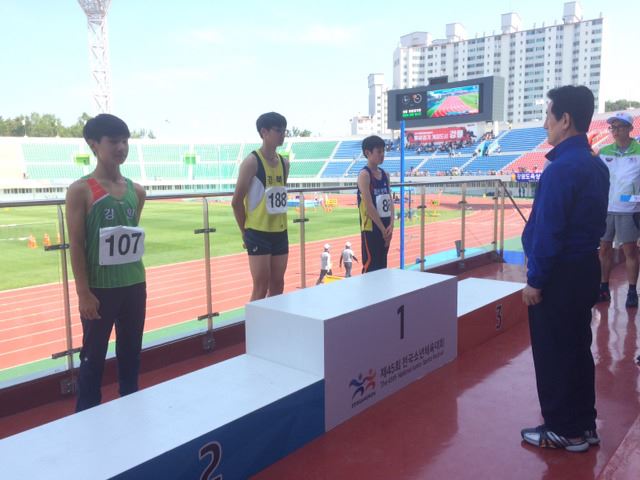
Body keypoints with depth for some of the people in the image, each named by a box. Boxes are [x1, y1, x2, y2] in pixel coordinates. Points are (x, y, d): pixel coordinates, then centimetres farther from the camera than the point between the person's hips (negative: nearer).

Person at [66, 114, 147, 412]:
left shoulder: (136, 191, 6)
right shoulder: (80, 190, -8)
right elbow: (76, 244, -10)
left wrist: (136, 278, 11)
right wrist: (84, 293, -13)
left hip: (134, 285, 5)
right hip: (100, 288, -5)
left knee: (131, 352, 15)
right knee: (94, 356, 7)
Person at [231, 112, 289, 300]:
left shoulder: (284, 163, 9)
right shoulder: (252, 161, -11)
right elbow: (237, 201, -10)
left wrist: (278, 223, 11)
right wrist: (246, 232, -4)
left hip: (280, 232, 6)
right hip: (259, 233, -6)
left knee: (278, 286, 11)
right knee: (261, 288, -3)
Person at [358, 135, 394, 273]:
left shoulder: (384, 174, 11)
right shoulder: (364, 174, -12)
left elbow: (390, 201, 8)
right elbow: (369, 206, -17)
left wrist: (391, 225, -5)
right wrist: (382, 229, -14)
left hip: (385, 228, 7)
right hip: (371, 228, -7)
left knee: (382, 266, 12)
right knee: (370, 267, -4)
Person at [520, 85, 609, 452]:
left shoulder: (562, 167, -19)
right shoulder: (597, 165, 9)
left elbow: (548, 230, -21)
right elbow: (596, 222, 15)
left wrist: (535, 280, -16)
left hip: (560, 274, -9)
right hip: (586, 267, 9)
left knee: (553, 353, 4)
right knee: (577, 349, 17)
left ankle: (564, 430, 16)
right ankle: (583, 425, 28)